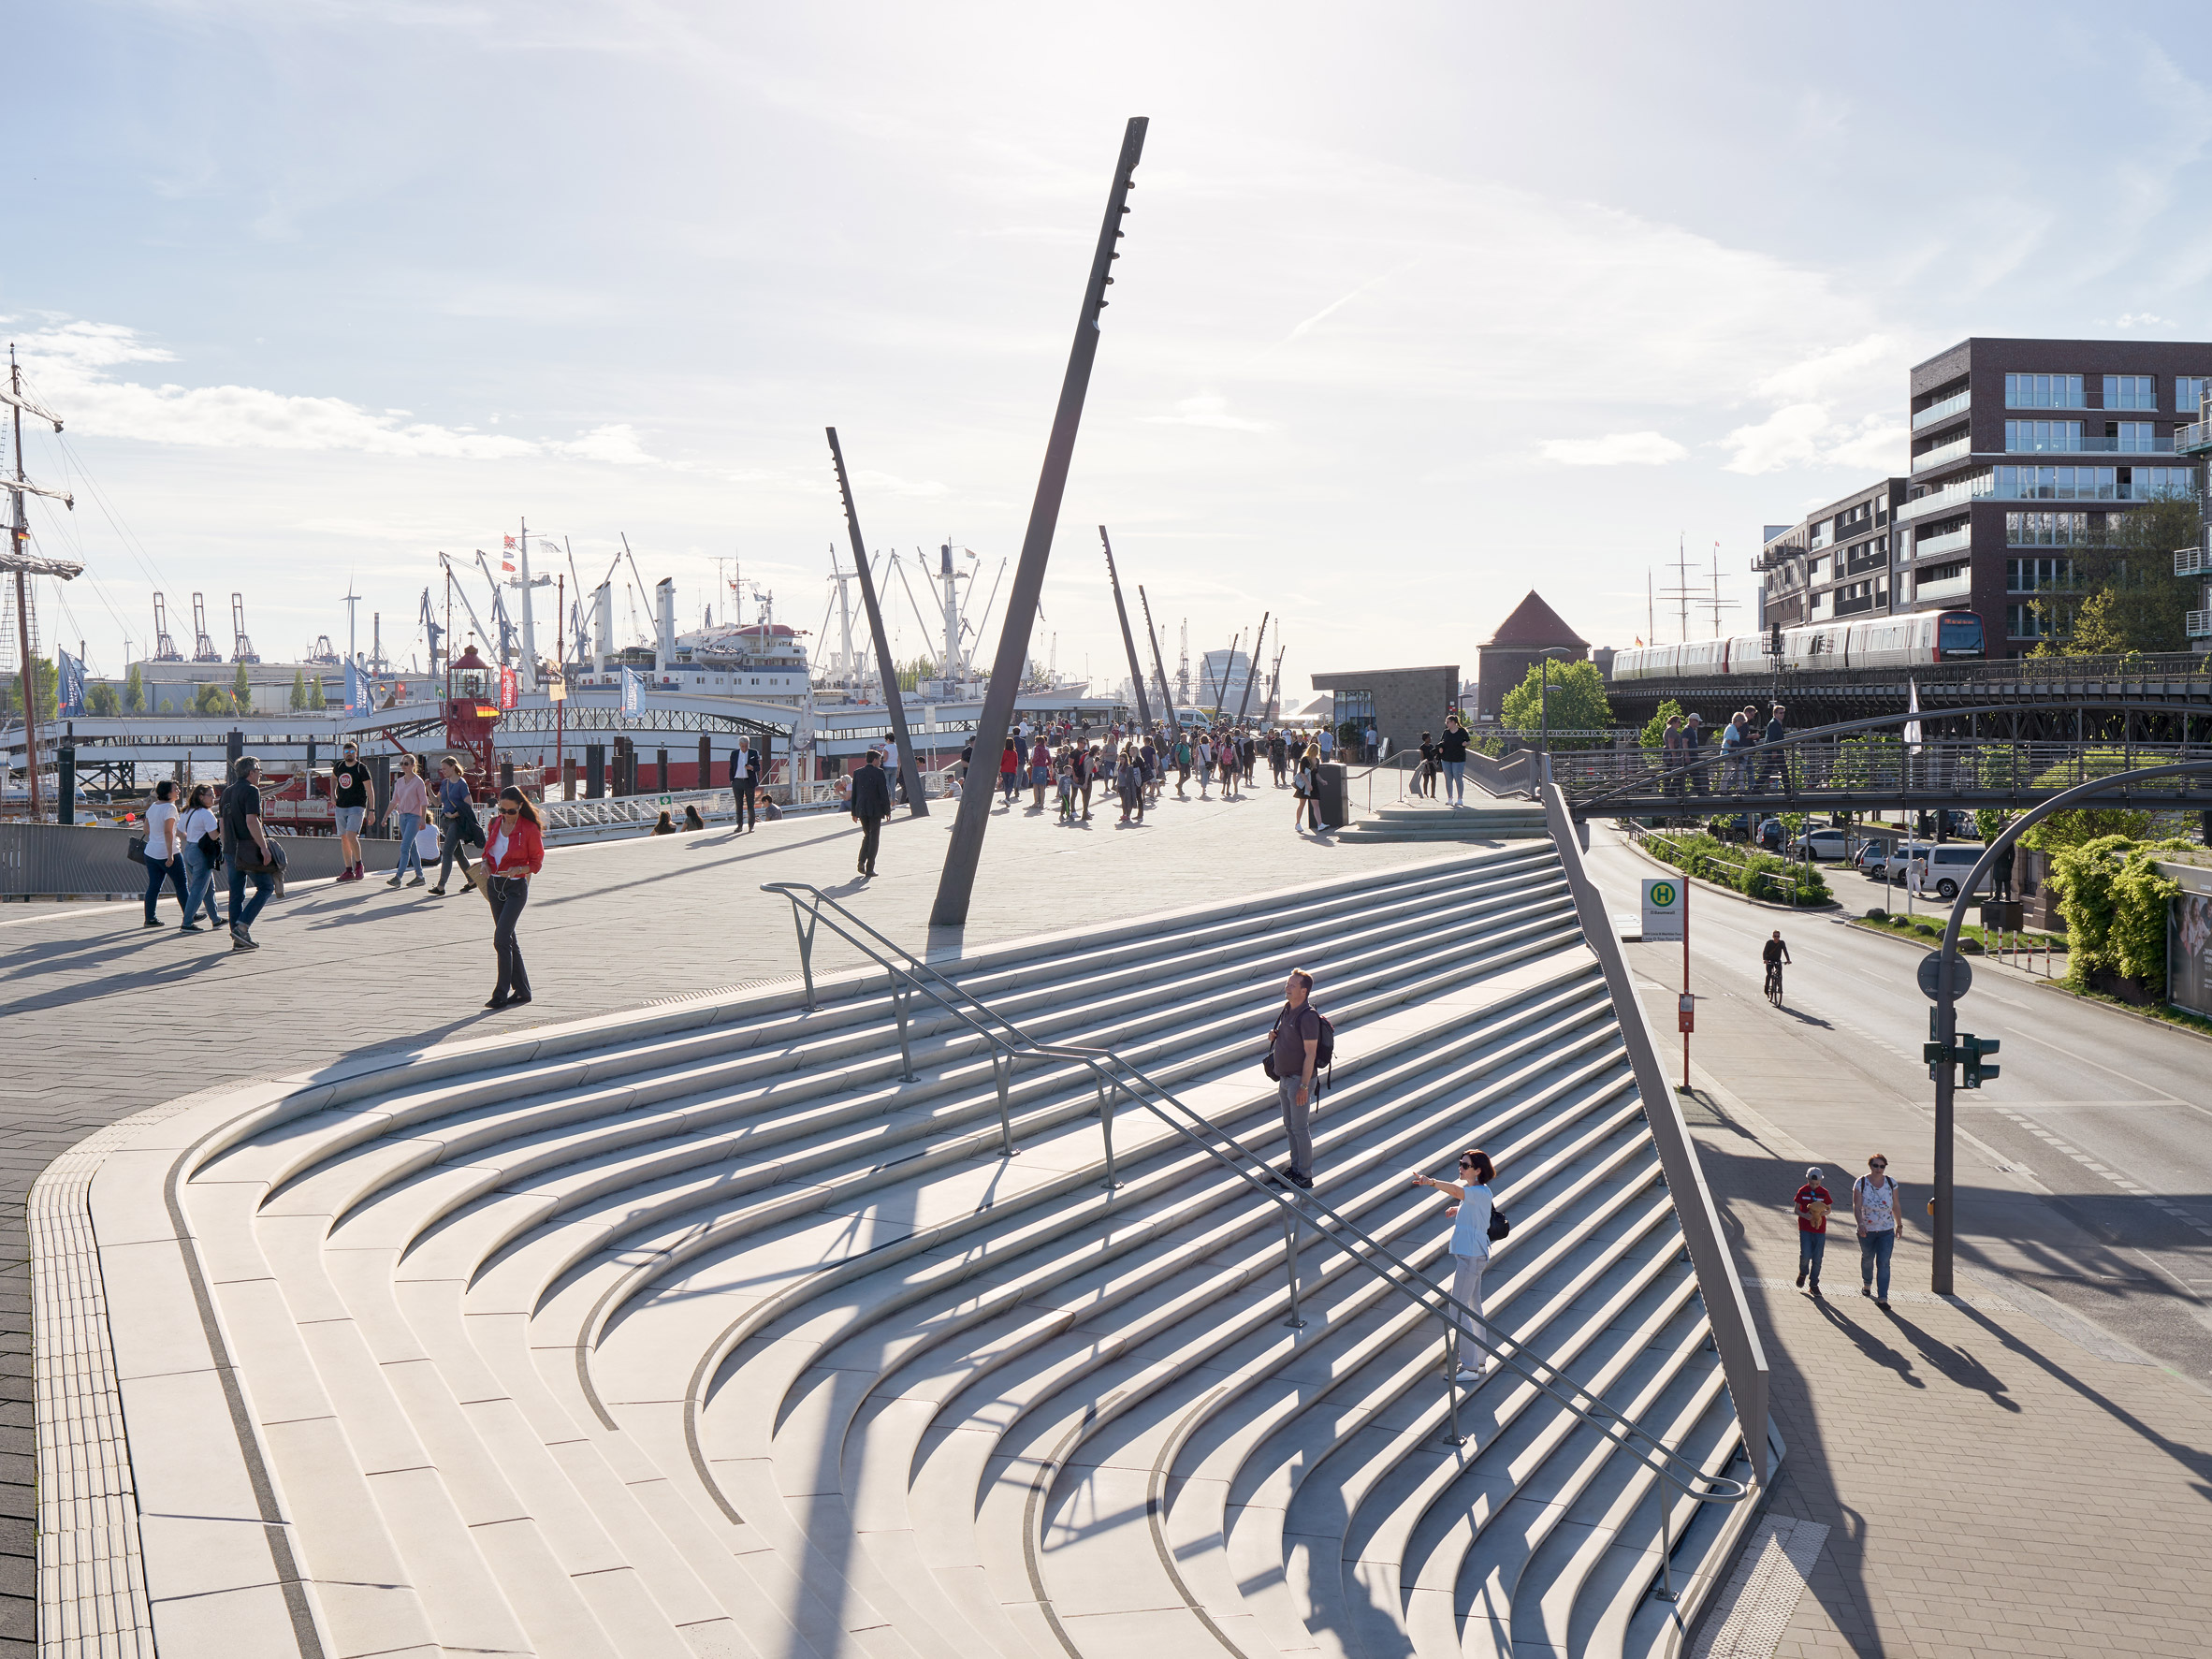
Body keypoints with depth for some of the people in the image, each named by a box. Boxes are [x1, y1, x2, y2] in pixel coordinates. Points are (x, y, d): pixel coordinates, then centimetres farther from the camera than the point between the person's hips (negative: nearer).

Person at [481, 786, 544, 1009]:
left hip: (516, 887, -6)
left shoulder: (529, 829, -9)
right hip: (495, 885, 6)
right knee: (508, 940, 11)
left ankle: (501, 994, -13)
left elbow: (536, 862, -5)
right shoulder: (496, 824, 6)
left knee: (501, 939, -16)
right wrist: (486, 863, -2)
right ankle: (522, 990, 20)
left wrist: (518, 870, -23)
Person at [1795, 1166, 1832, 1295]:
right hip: (1805, 1228, -1)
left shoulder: (1824, 1192, 1)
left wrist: (1821, 1214, -12)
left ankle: (1814, 1285, 14)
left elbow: (1829, 1209, 10)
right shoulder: (1802, 1191, -1)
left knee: (1817, 1258, 1)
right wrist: (1804, 1215, -18)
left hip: (1819, 1228, 1)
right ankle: (1802, 1273, 20)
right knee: (1805, 1255, -12)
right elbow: (1796, 1209, 3)